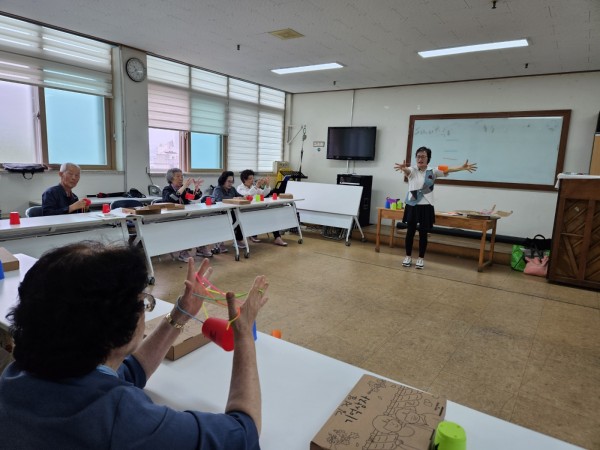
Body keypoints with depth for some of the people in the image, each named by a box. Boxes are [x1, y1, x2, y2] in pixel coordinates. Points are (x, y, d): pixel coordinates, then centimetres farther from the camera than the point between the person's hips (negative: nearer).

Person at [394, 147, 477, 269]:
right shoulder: (412, 170, -3)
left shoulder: (433, 171, 1)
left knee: (423, 233, 5)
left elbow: (447, 170, -14)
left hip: (426, 206, 1)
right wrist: (403, 168, -52)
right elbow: (407, 170, -27)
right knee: (410, 232, 5)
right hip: (412, 205, 0)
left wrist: (462, 167, -32)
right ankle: (408, 256, 20)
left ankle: (421, 258, 18)